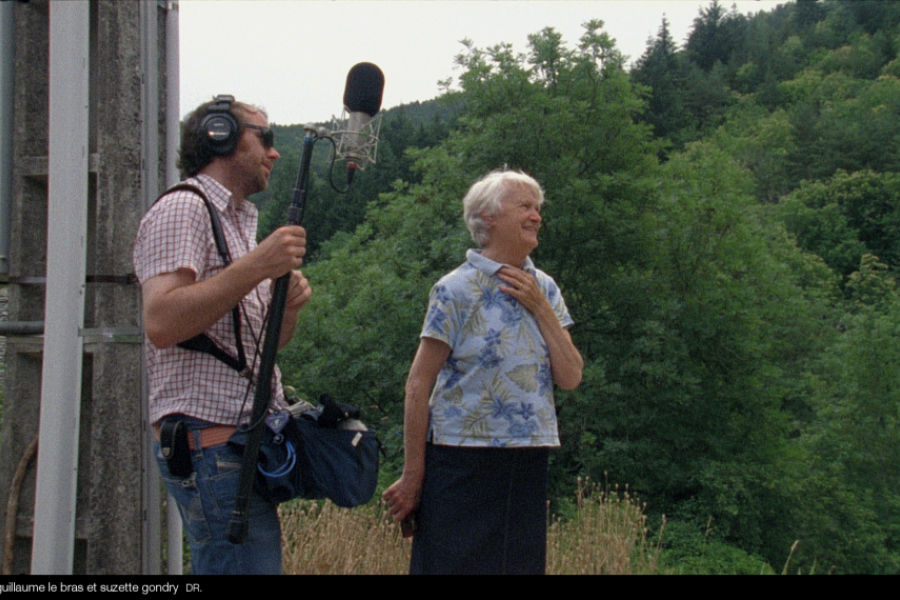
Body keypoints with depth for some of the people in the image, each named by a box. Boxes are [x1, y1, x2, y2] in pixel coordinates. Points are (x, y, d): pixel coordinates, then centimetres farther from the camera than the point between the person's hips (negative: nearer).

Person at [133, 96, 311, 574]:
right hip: (211, 439, -10)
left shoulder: (240, 220, 23)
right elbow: (161, 324, -22)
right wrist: (257, 267, -22)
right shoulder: (181, 209, -6)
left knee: (259, 561, 11)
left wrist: (288, 307, 4)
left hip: (248, 439, 10)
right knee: (245, 567, -13)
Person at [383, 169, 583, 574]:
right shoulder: (457, 291, -6)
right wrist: (413, 477, -9)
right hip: (463, 461, -5)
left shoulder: (544, 290, 10)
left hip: (527, 464, 5)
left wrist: (541, 309, -6)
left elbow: (571, 378, 3)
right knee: (452, 563, -3)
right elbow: (418, 387, -7)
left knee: (521, 564, 8)